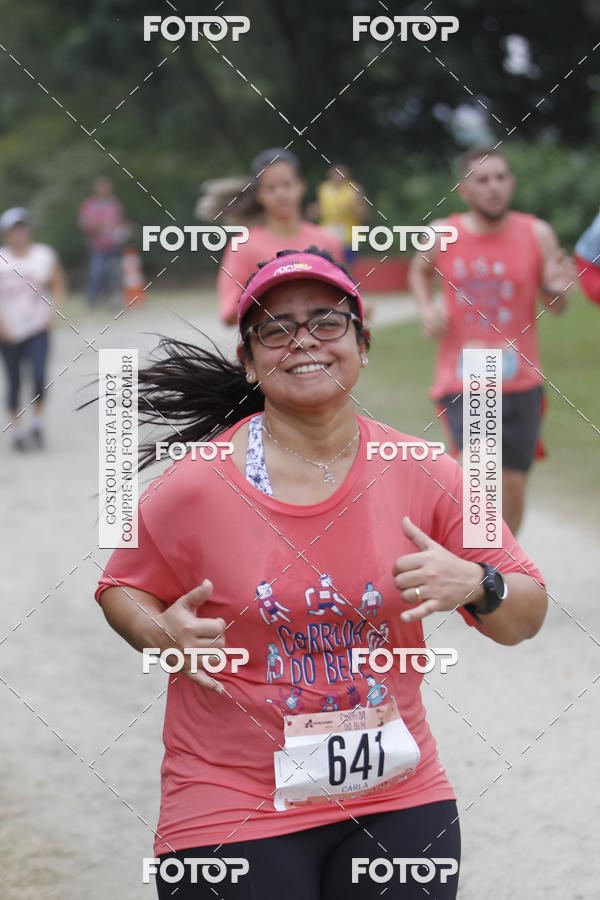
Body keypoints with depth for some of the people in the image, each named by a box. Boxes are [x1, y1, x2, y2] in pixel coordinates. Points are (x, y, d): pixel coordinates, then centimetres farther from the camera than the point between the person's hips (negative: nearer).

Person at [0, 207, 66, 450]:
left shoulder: (44, 255, -1)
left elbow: (59, 286, 9)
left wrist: (50, 311, -5)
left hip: (37, 329, 0)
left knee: (39, 376, -17)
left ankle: (35, 422, 2)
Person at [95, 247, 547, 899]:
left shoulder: (423, 477, -2)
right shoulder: (195, 486, -8)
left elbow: (526, 617, 4)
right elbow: (121, 589, 8)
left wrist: (475, 586, -18)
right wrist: (161, 636, -13)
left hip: (398, 801, 2)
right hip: (230, 814, -2)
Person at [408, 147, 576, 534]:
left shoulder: (537, 234, -5)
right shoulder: (442, 235, -4)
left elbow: (555, 306, 5)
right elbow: (419, 271, 19)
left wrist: (559, 289, -19)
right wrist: (427, 309, 0)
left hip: (519, 382, 1)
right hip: (461, 381, -1)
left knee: (513, 485, 8)